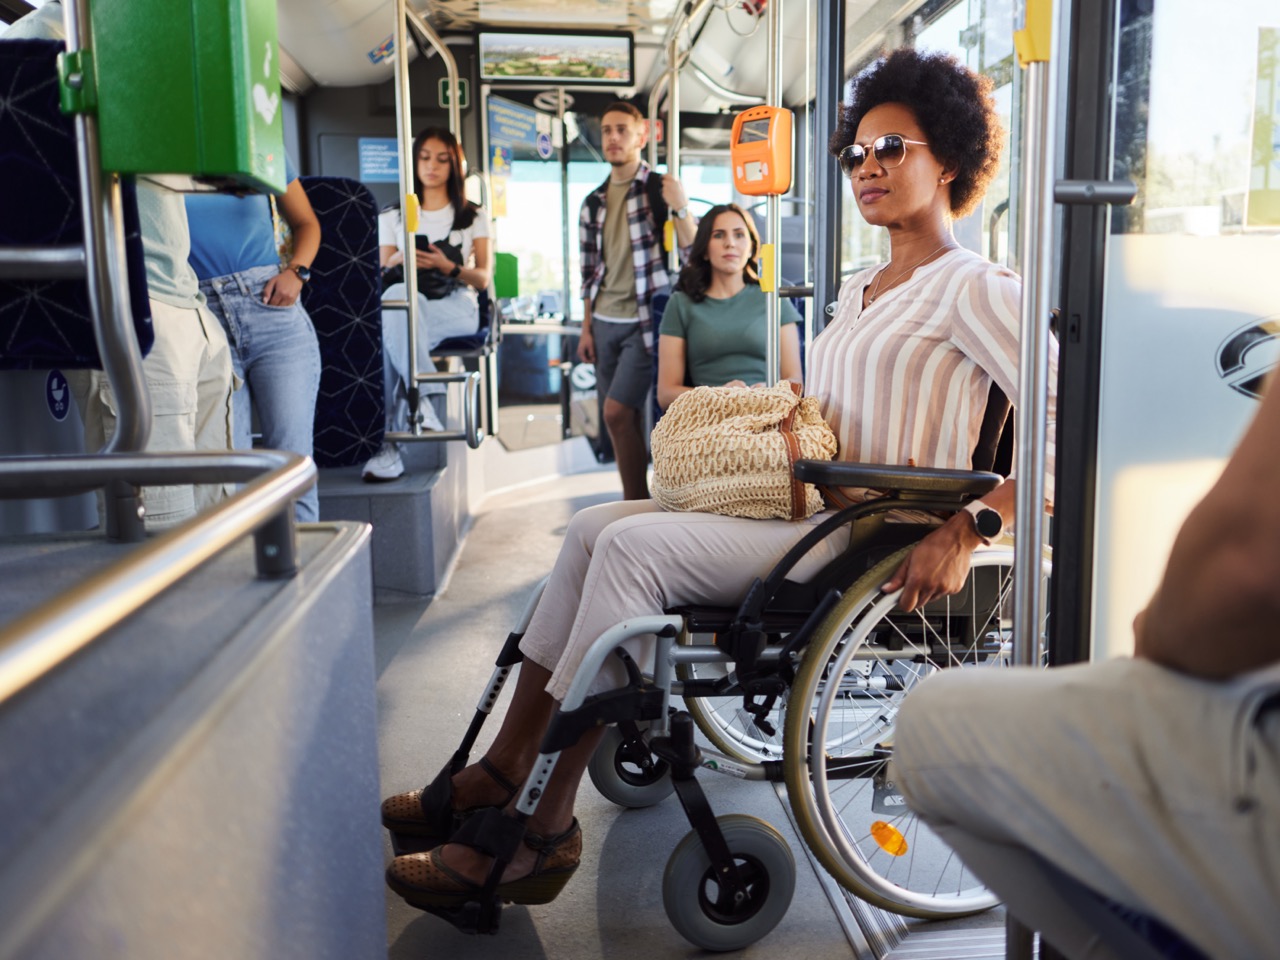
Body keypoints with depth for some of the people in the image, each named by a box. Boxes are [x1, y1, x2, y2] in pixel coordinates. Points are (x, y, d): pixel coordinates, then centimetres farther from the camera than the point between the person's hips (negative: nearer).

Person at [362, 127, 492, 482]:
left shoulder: (474, 215, 18)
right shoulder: (392, 217, 21)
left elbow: (483, 278, 8)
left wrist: (448, 267, -12)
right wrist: (397, 262, -10)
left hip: (458, 309, -2)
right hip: (406, 308, 2)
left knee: (394, 315, -37)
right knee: (396, 295, -40)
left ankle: (393, 437, -38)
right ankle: (425, 410, -39)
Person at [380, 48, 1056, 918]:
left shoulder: (972, 288, -5)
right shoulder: (861, 290, 22)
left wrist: (968, 529, -24)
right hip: (816, 506, 9)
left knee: (633, 546, -24)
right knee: (595, 525, -7)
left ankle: (544, 832, -16)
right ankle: (506, 770, -4)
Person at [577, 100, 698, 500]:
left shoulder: (659, 190, -4)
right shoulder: (593, 202, 12)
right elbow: (590, 273, 15)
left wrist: (681, 209, -27)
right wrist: (586, 329, 11)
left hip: (644, 322, -5)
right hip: (605, 324, 6)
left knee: (617, 412, -14)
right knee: (625, 421, 9)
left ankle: (636, 505, 0)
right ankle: (637, 503, 20)